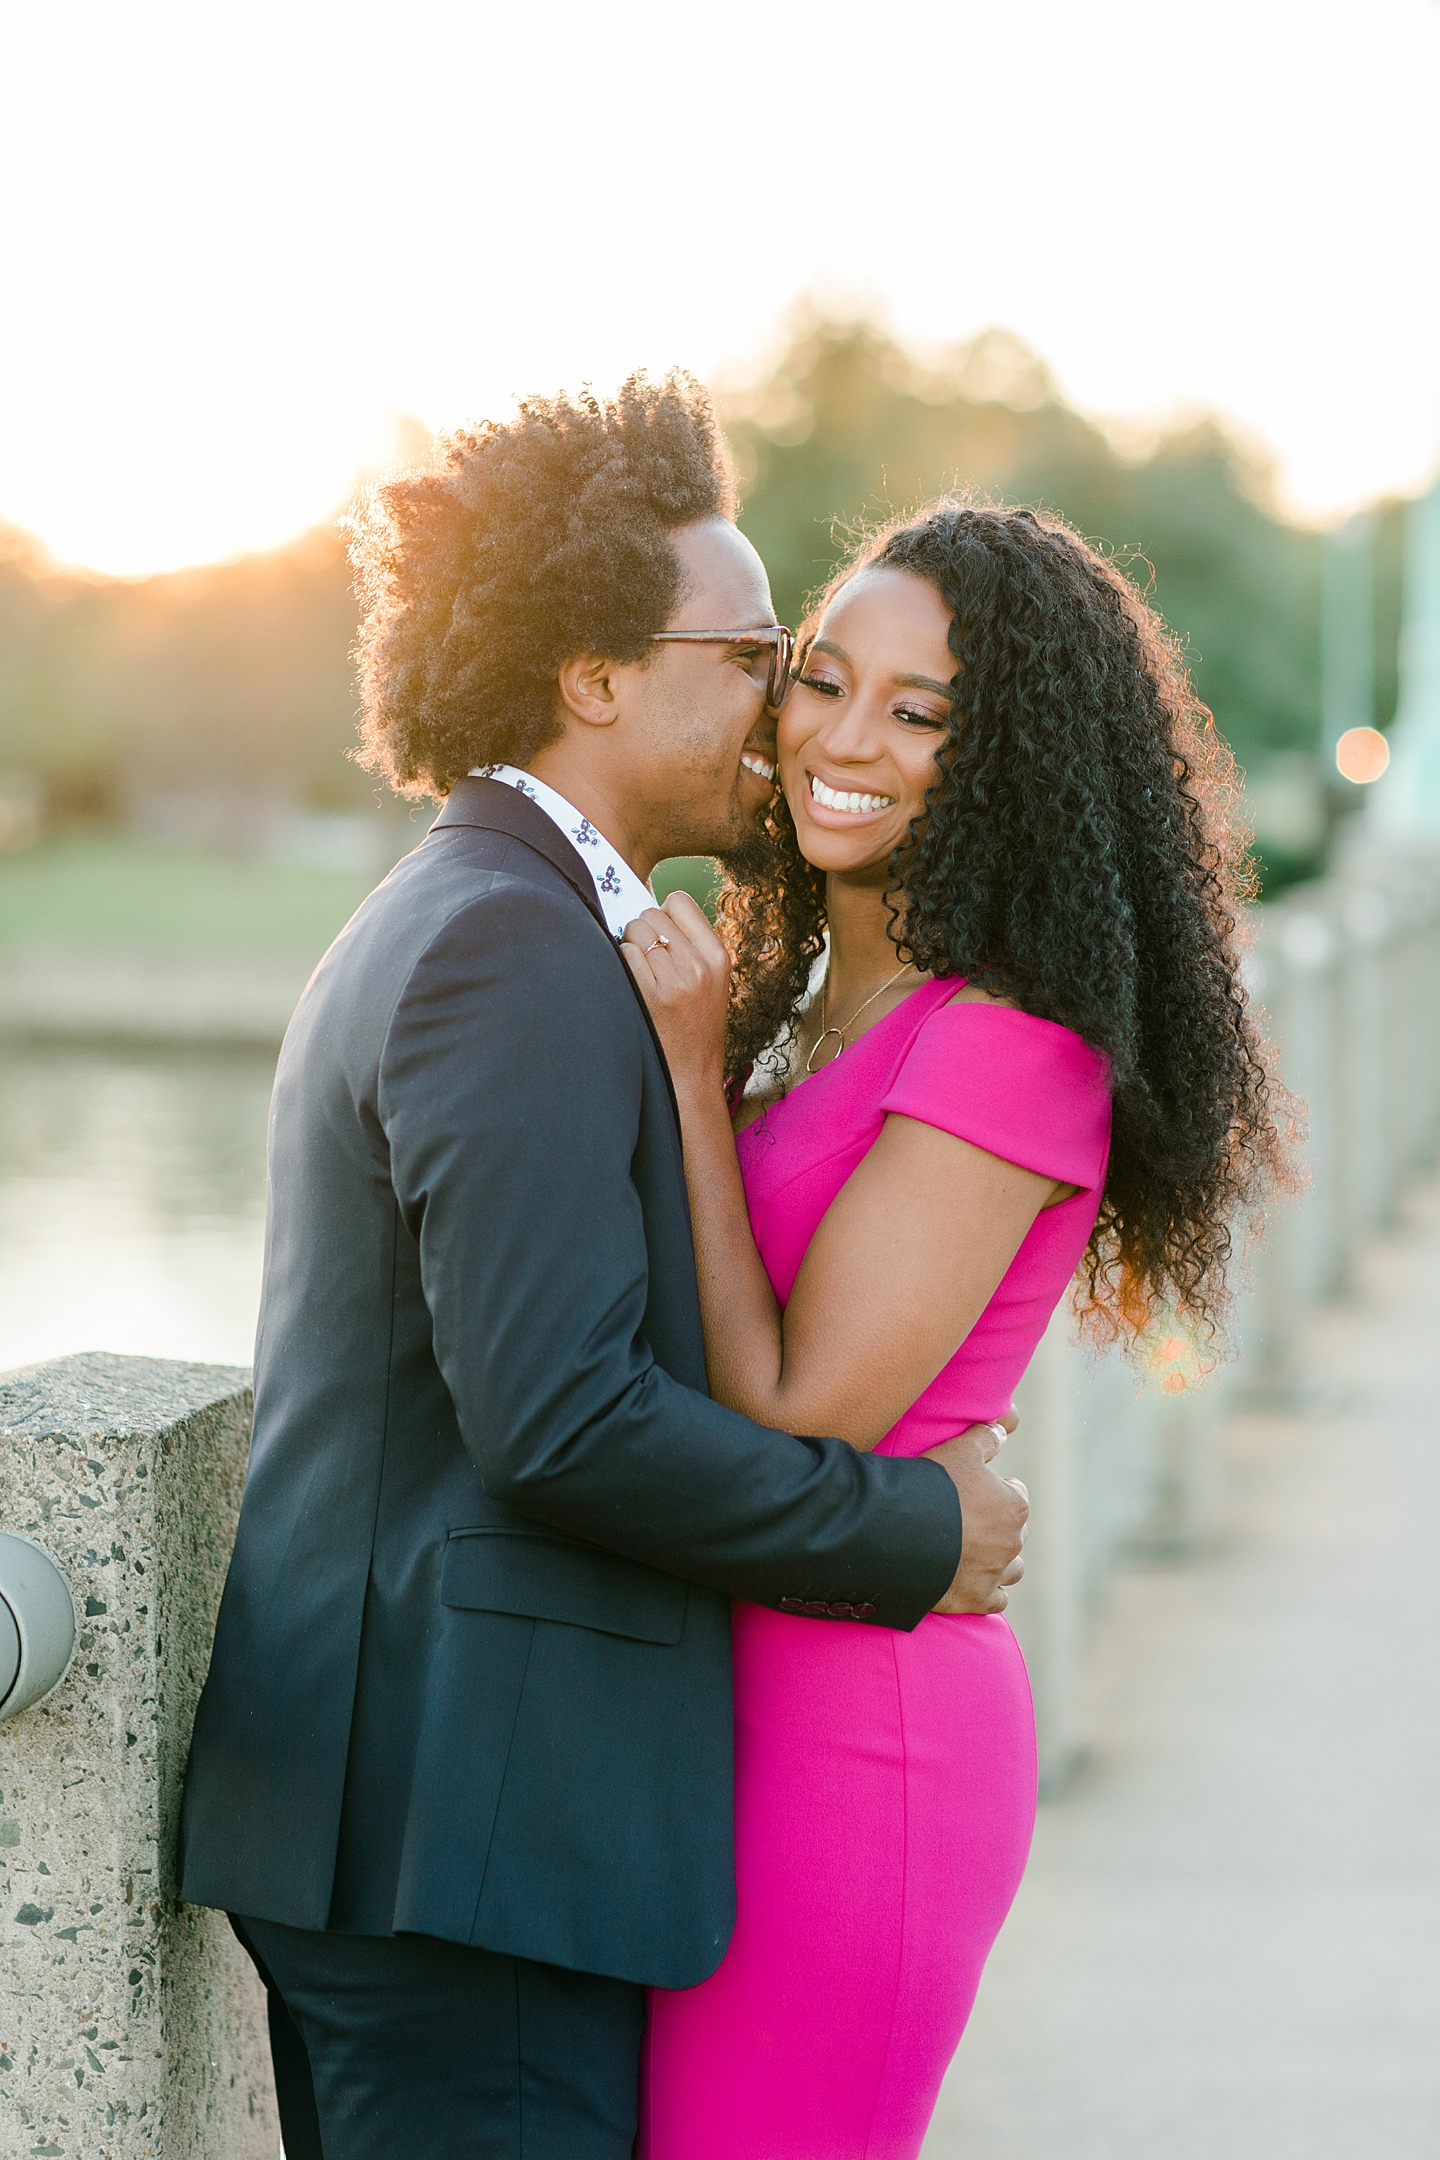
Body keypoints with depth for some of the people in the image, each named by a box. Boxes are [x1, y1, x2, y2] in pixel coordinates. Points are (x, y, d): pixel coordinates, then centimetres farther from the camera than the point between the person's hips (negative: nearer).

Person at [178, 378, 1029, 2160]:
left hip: (370, 1802, 11)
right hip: (467, 1832, -11)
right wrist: (914, 1532, -10)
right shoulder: (516, 953, -15)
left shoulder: (435, 928, 18)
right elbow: (562, 1417, -22)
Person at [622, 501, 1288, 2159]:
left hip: (835, 1750, -9)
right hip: (738, 1711, 9)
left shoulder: (1009, 1044, -17)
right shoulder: (810, 1010, 11)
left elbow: (790, 1424, -18)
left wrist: (693, 1068, -16)